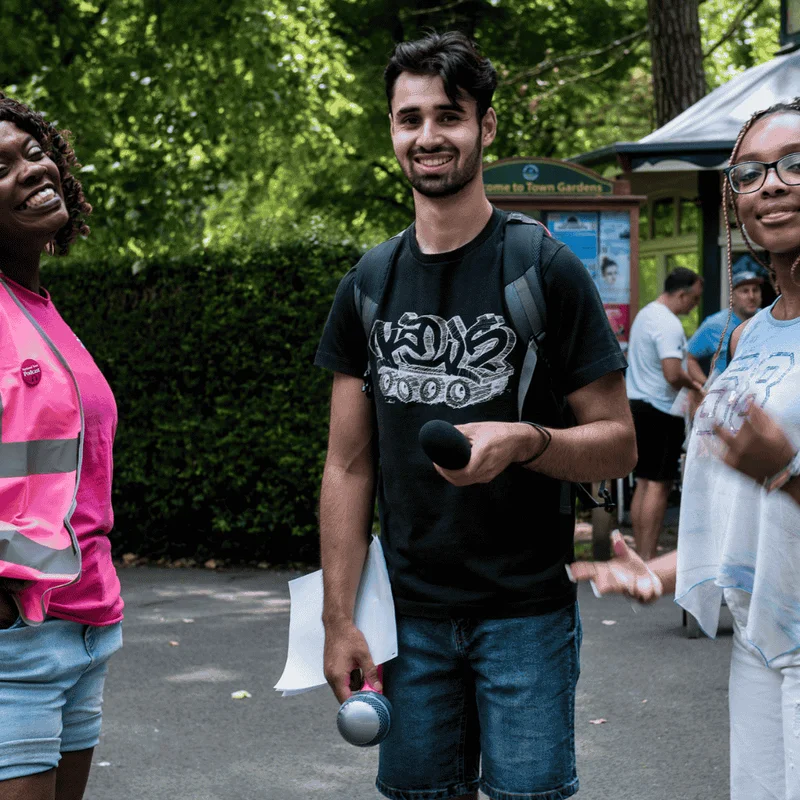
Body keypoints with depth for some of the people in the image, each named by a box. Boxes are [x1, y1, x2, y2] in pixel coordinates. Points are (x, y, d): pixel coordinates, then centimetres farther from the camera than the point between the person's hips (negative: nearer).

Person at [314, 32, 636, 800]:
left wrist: (524, 440, -25)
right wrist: (339, 620, 2)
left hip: (525, 610, -3)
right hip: (412, 613, 3)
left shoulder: (545, 270, -5)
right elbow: (348, 466, 7)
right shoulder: (368, 287, 6)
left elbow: (617, 444, -5)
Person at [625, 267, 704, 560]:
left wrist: (690, 382, 20)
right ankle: (648, 560, -8)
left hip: (636, 404, 10)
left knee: (644, 482, 13)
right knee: (659, 485, -7)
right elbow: (673, 374, -28)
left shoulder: (645, 314, 14)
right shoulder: (668, 324, -18)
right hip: (660, 410, -10)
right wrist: (695, 386, -8)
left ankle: (641, 556, 16)